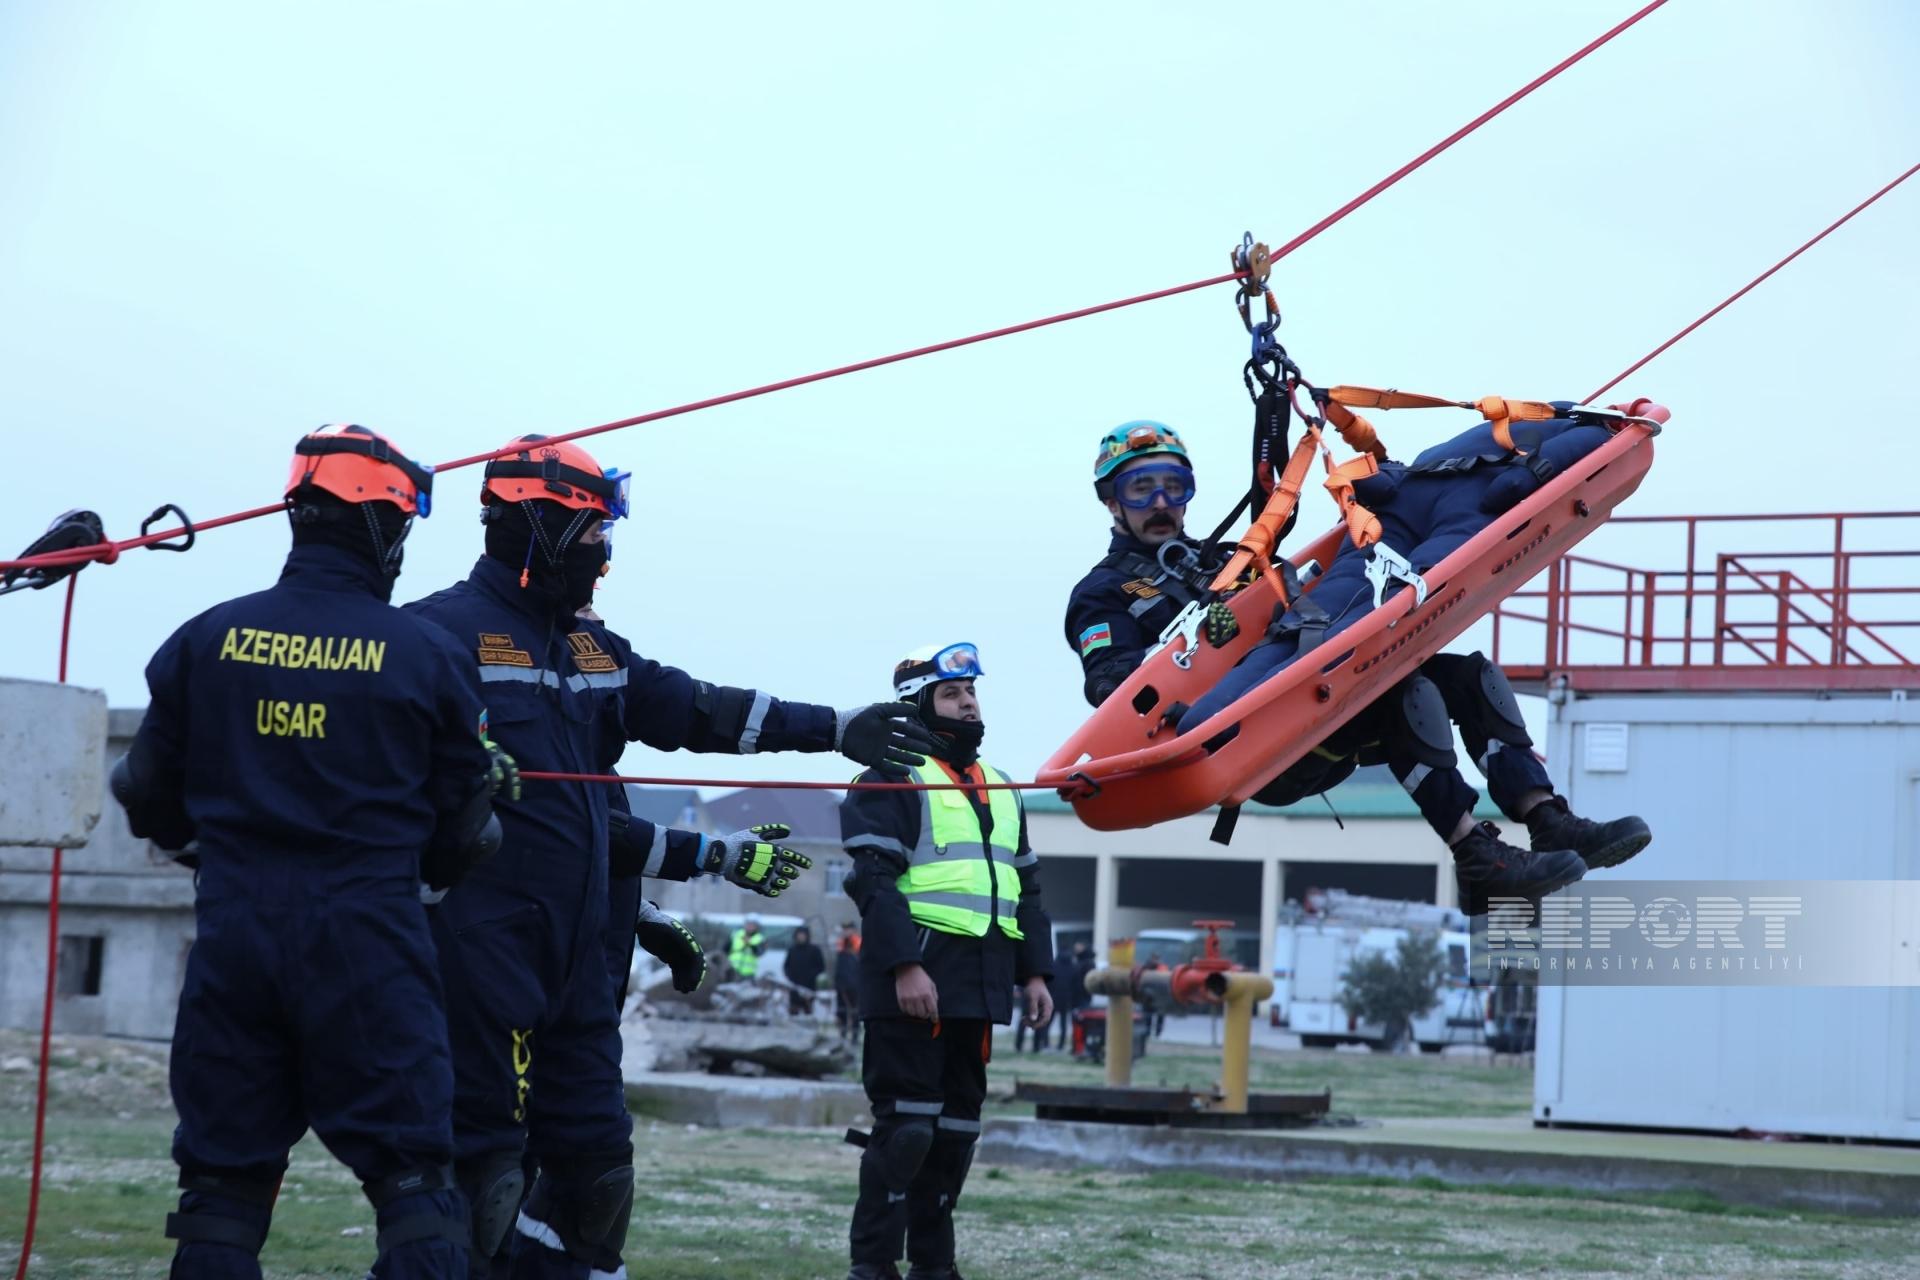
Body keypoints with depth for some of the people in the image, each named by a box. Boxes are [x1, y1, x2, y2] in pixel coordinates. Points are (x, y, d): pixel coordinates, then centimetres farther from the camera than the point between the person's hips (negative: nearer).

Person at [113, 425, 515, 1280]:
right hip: (369, 940, -2)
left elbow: (152, 799, 11)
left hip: (234, 935, 2)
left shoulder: (208, 640, 2)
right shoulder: (427, 655, -3)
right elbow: (461, 827, 5)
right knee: (411, 1179, 3)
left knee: (223, 1178, 9)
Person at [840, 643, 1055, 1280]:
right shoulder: (892, 781, -3)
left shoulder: (1003, 792, 21)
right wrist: (904, 965, -22)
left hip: (980, 984, 7)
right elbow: (874, 879, -13)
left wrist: (1034, 972, 15)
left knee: (957, 1128, 9)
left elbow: (1026, 889, 24)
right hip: (918, 979, -7)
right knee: (908, 1124, -10)